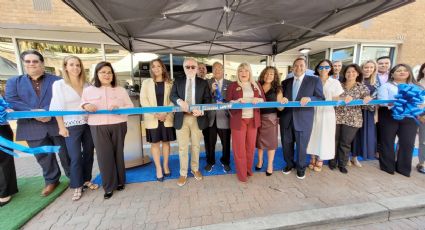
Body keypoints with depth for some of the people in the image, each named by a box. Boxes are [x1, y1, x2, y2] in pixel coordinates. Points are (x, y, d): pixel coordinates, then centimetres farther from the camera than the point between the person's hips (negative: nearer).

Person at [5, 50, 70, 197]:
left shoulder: (57, 80, 4)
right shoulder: (13, 82, 11)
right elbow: (11, 101, -3)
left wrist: (47, 111, -22)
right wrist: (33, 112, -18)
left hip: (57, 124, -2)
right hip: (33, 127, 2)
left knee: (66, 153, 9)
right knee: (43, 157, 13)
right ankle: (51, 181, 32)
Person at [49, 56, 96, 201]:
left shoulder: (86, 85, 5)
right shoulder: (59, 84, -3)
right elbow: (57, 108, -5)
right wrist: (61, 127, -8)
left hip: (88, 123, 3)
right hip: (72, 126, -3)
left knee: (89, 153, 11)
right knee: (75, 157, 1)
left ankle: (87, 180, 29)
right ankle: (77, 186, 19)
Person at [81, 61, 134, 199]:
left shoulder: (121, 90, 7)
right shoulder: (88, 90, 9)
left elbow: (130, 106, 3)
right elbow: (82, 104, 17)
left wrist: (118, 108, -16)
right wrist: (86, 106, -7)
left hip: (118, 125, 0)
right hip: (98, 127, 0)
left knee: (118, 153, 9)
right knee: (104, 156, 1)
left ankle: (120, 181, 27)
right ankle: (108, 186, 17)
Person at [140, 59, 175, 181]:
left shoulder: (169, 83, 6)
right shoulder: (146, 82, 6)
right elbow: (143, 100, -2)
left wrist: (165, 113, -13)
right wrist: (155, 113, -13)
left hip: (167, 117, 1)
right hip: (152, 118, 0)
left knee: (166, 141, 9)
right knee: (155, 143, 5)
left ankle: (165, 166, 25)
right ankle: (158, 168, 17)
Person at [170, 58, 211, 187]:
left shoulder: (203, 83, 6)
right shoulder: (177, 81, 8)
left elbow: (207, 100, 0)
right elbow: (172, 96, -3)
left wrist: (202, 111, -19)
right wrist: (180, 101, -26)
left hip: (197, 118, 0)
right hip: (182, 118, 0)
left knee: (196, 146, 13)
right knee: (182, 147, 5)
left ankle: (195, 169, 34)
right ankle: (183, 173, 22)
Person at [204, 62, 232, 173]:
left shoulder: (230, 84, 6)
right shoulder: (207, 83, 7)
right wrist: (211, 91, -16)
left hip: (224, 117, 0)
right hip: (210, 117, 1)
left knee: (226, 142, 10)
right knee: (210, 142, 11)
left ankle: (225, 162, 32)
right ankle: (210, 162, 33)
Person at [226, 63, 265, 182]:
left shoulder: (256, 85, 12)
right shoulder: (233, 85, 3)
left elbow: (263, 99, 11)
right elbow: (228, 102, -1)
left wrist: (257, 100, -11)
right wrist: (238, 101, -18)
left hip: (253, 119, 3)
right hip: (238, 120, -3)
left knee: (251, 146, 11)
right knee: (239, 147, 3)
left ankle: (249, 169, 31)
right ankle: (241, 173, 18)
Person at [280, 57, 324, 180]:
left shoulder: (314, 80, 2)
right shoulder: (285, 82, 11)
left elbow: (321, 99, 0)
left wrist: (309, 98, -20)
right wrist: (282, 100, -12)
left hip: (303, 119, -3)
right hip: (286, 118, 3)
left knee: (301, 146, 10)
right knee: (286, 144, 13)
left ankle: (301, 167, 34)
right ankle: (289, 164, 37)